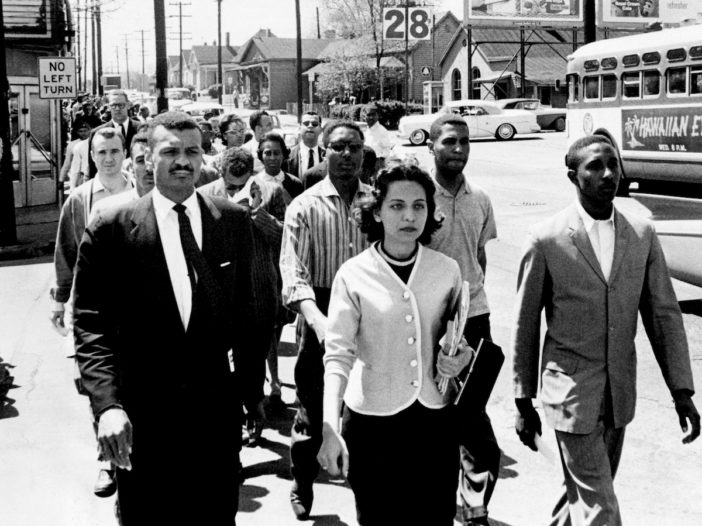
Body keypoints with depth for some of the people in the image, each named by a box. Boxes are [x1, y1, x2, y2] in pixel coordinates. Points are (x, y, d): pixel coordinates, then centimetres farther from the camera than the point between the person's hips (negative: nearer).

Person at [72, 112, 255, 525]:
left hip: (216, 409, 2)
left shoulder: (234, 221, 2)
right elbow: (92, 327, -9)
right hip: (142, 417, -2)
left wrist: (244, 378, 7)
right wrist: (107, 404, -19)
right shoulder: (111, 230, -7)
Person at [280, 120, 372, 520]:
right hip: (321, 315, -2)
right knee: (312, 408, 8)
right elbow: (294, 273, -15)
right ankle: (302, 490, 28)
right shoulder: (305, 206, -5)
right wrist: (318, 319, -29)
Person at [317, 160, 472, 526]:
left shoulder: (447, 270, 0)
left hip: (434, 421, 3)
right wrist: (330, 429, -23)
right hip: (372, 423, -2)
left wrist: (462, 355, -6)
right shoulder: (353, 275, -9)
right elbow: (337, 356, -12)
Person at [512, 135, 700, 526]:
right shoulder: (547, 240, -10)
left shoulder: (642, 234, 0)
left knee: (584, 491, 19)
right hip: (571, 391, -4)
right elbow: (526, 325, -3)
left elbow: (664, 314, 4)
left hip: (620, 391, 4)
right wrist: (524, 402, 0)